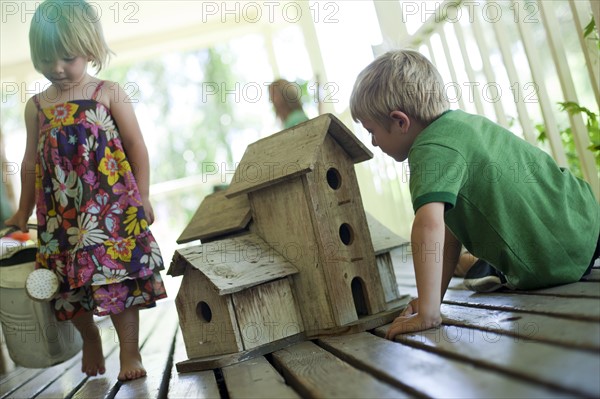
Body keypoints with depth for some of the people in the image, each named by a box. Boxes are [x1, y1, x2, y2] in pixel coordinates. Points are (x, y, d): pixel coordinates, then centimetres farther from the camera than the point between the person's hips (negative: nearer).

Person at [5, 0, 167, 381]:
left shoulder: (109, 93, 0)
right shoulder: (37, 106, 9)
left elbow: (136, 146, 1)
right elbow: (32, 160, 16)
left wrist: (142, 196, -3)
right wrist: (24, 211, 20)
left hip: (111, 207, -3)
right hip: (60, 214, 4)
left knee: (119, 278, -5)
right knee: (69, 284, 8)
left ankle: (130, 351, 7)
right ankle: (90, 338, 32)